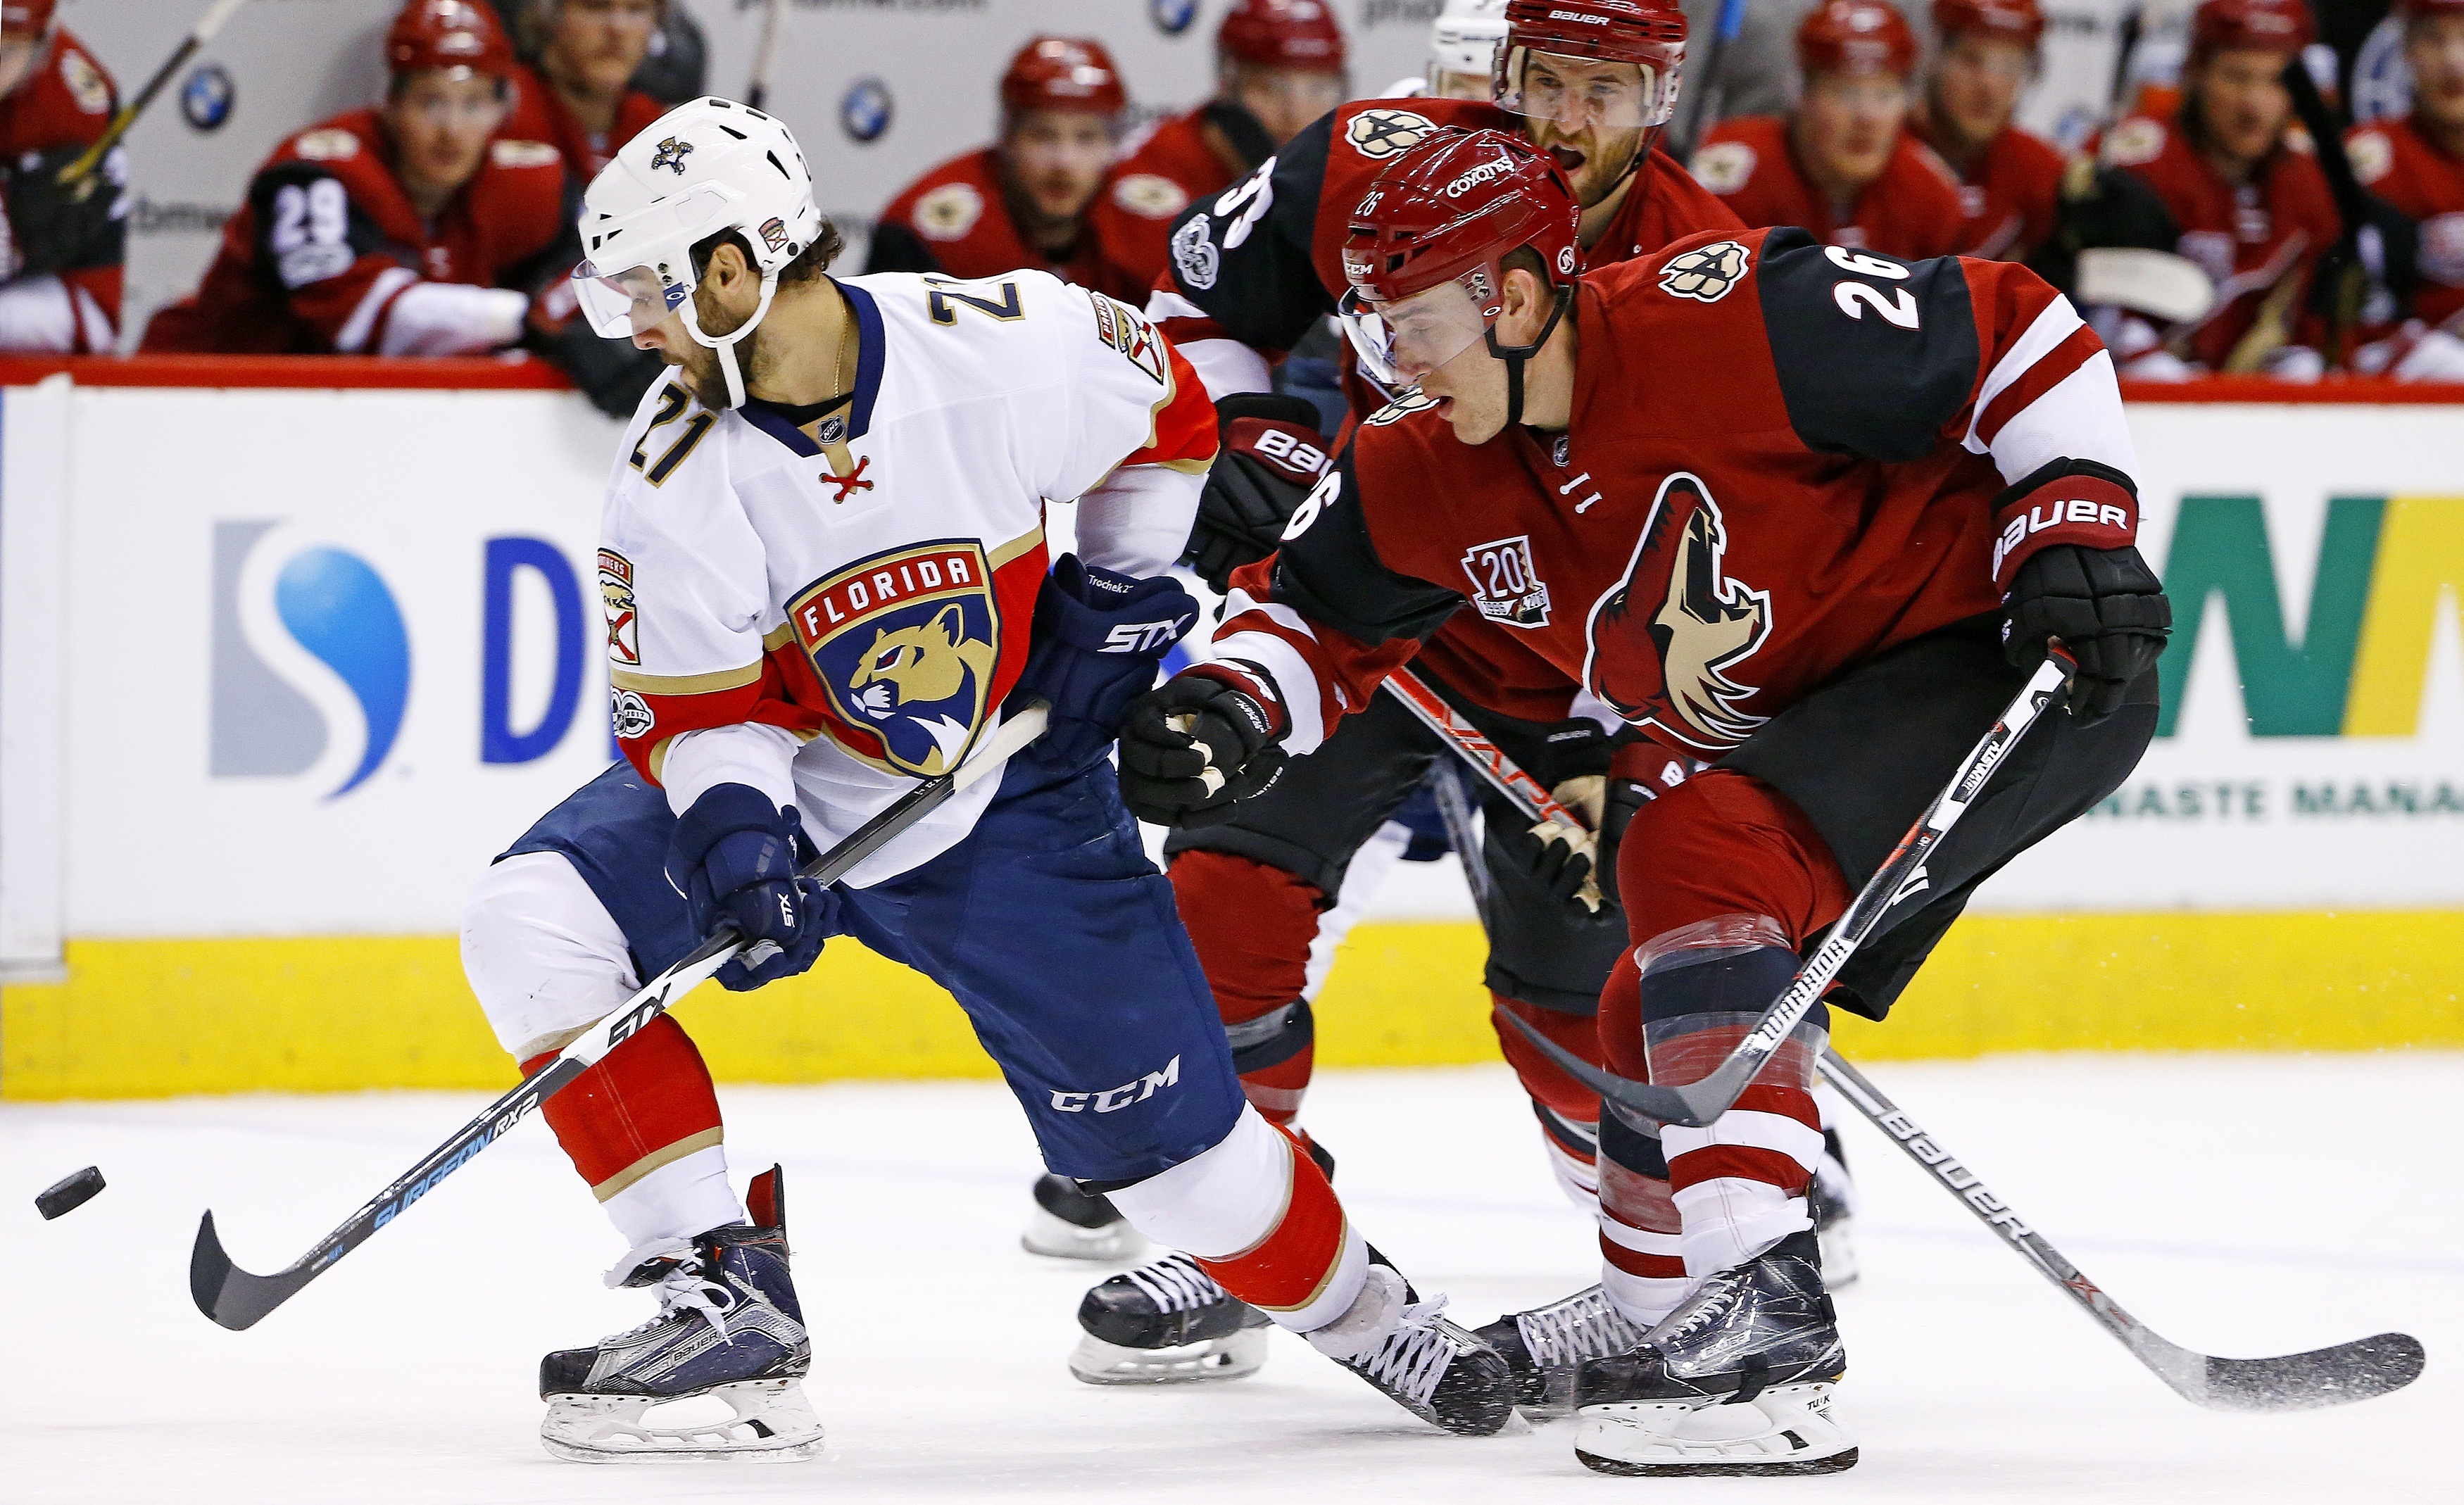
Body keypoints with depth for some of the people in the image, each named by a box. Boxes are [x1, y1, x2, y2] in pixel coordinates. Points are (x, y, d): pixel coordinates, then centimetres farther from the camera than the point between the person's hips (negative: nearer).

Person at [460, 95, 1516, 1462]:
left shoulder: (1008, 348, -23)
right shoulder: (676, 475, -18)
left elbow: (1165, 412, -1)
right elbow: (693, 712, -11)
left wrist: (1120, 594, 1)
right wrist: (738, 834, -30)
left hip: (1003, 804, -2)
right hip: (788, 792, 2)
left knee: (1157, 1130, -3)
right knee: (532, 924, -22)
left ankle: (1363, 1313, 28)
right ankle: (725, 1296, -18)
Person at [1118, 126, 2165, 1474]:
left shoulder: (1729, 324, -25)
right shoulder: (1433, 476, -2)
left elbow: (2014, 331, -18)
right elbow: (1317, 610, 11)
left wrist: (2077, 528, -24)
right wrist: (1227, 717, -10)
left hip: (2016, 657, -9)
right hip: (1809, 717, 9)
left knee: (1695, 856, -27)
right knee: (1655, 1029, 11)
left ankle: (1762, 1318, -34)